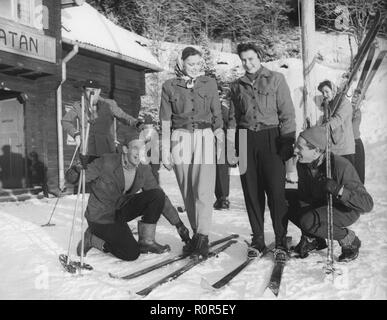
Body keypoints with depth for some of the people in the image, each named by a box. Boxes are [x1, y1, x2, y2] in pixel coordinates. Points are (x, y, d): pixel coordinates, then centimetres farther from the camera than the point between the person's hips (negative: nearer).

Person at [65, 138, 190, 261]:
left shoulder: (143, 170, -10)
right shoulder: (106, 162, -24)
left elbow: (161, 198, -2)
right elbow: (71, 178, -19)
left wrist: (179, 224, -3)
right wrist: (79, 169, -44)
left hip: (121, 209, 5)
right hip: (101, 217, -5)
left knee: (157, 195, -16)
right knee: (132, 254, -17)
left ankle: (146, 241, -4)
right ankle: (93, 239, 6)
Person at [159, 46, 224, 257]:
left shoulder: (209, 84, 7)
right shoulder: (169, 86, 5)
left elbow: (217, 115, 11)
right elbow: (165, 121, 6)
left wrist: (220, 136, 3)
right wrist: (165, 150, 2)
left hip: (204, 138, -1)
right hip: (180, 139, 1)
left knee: (203, 190, -10)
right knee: (187, 192, 5)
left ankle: (203, 237, -5)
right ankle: (196, 233, 17)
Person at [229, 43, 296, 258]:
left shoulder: (276, 79, 7)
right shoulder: (237, 86, 16)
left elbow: (287, 113, 2)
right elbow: (233, 118, 17)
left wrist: (288, 142, -7)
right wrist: (232, 147, 8)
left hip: (271, 139, -3)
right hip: (246, 140, 3)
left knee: (276, 190, -8)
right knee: (252, 192, 3)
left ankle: (281, 241, 2)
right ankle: (258, 240, 13)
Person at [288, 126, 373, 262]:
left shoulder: (341, 166, -32)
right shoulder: (302, 164, -13)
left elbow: (367, 204, -32)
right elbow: (304, 194, 2)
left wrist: (338, 190, -45)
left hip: (345, 210, -7)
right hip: (320, 204, 7)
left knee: (308, 221, -33)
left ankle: (349, 240, -5)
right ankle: (312, 238, 7)